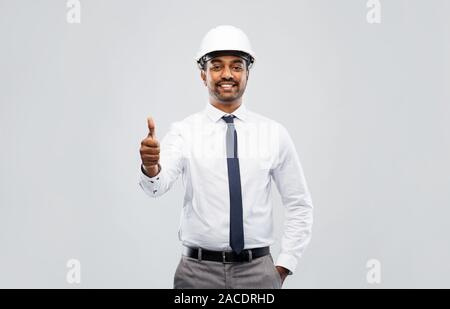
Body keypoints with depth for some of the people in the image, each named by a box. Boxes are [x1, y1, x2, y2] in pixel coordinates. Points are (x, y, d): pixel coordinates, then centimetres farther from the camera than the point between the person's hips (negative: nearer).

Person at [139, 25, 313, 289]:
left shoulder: (274, 133, 0)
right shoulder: (185, 132, -3)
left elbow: (300, 206, 6)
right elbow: (158, 184, -20)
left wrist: (283, 266, 0)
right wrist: (150, 166, -41)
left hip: (258, 271, 1)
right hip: (198, 271, -1)